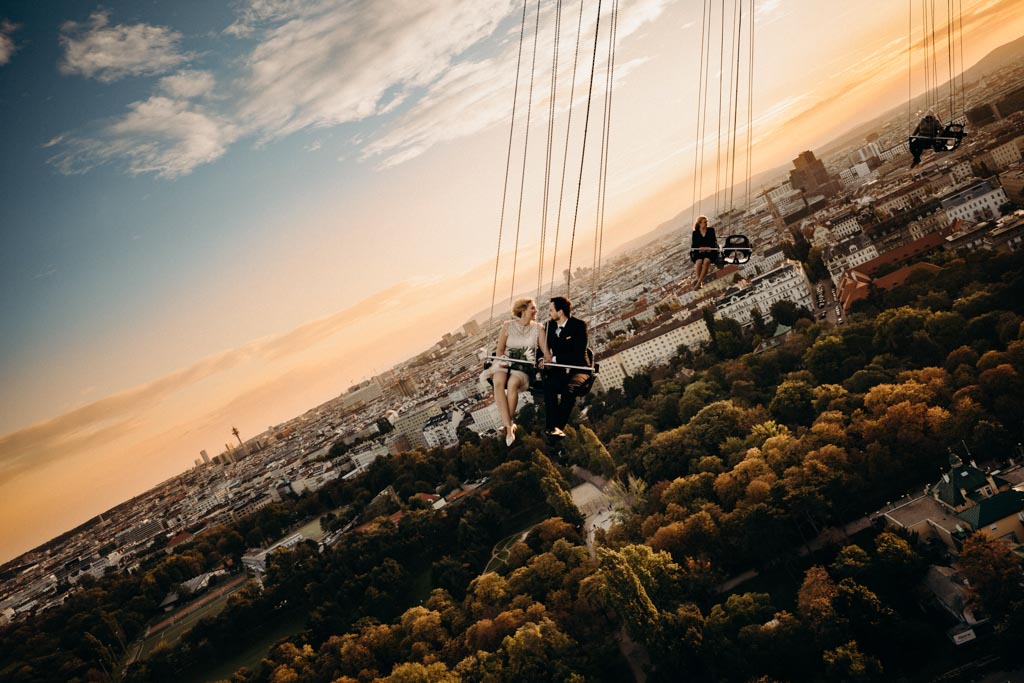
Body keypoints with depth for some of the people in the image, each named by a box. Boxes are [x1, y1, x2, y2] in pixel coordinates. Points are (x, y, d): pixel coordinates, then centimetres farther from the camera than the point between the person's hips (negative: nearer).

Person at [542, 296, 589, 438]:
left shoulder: (579, 325, -6)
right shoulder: (551, 325, 11)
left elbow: (578, 354, -15)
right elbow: (546, 346, 18)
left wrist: (554, 359, -18)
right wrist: (544, 358, -7)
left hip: (578, 369, -4)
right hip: (558, 369, 4)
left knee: (569, 387, -35)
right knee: (549, 384, -30)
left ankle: (558, 426, -37)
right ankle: (552, 426, -39)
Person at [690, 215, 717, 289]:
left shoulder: (711, 230, 12)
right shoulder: (695, 233, 10)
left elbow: (714, 242, 6)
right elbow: (694, 245, 4)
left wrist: (708, 248, -13)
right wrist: (700, 248, -16)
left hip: (709, 251, 0)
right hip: (698, 252, 0)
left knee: (706, 261, -34)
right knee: (699, 262, -35)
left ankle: (699, 282, -36)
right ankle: (699, 281, -23)